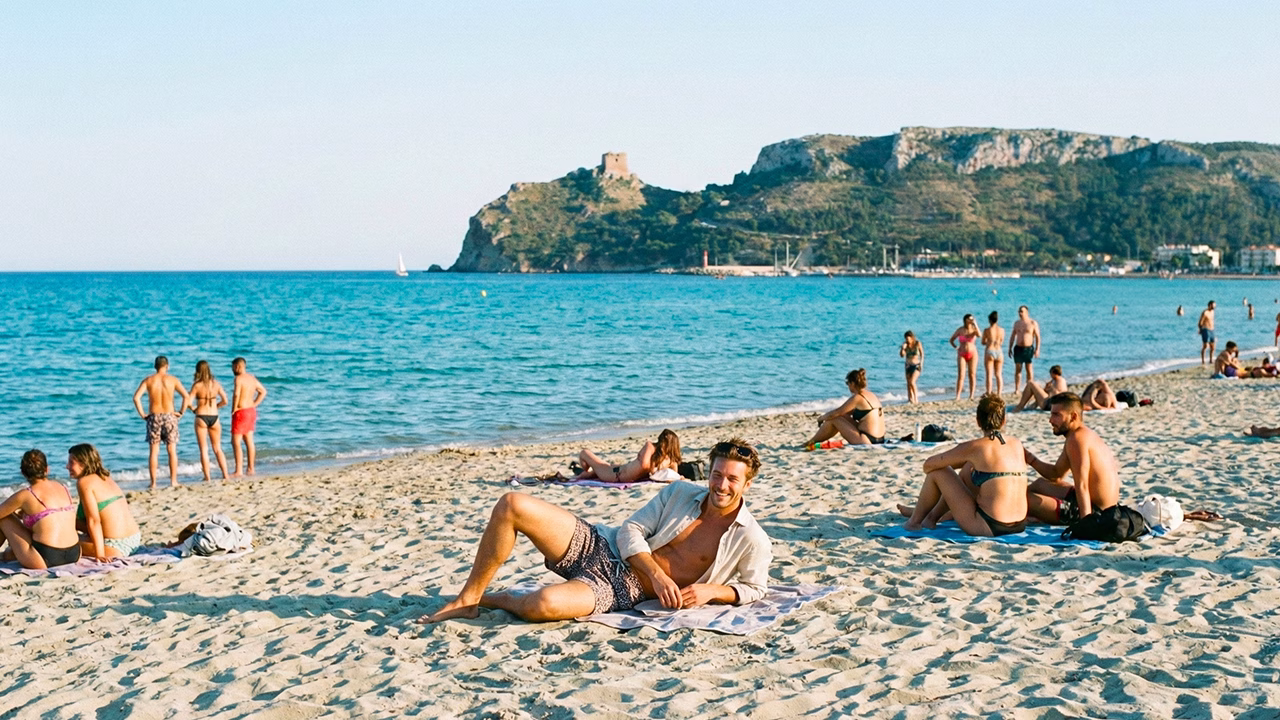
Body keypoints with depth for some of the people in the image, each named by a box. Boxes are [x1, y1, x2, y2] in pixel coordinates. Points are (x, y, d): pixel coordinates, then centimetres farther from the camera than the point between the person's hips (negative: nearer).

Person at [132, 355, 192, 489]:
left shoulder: (148, 380, 1)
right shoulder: (172, 379, -1)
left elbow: (136, 397, -9)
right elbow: (186, 396, -5)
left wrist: (142, 414, -2)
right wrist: (181, 412, 3)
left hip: (154, 417, 1)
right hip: (169, 416, -1)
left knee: (154, 451, 6)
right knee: (172, 451, 6)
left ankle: (153, 483, 6)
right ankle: (173, 481, 6)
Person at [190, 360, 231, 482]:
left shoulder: (197, 385, -9)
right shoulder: (216, 384, 1)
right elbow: (225, 401, 1)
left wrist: (193, 409, 4)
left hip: (201, 417, -3)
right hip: (214, 417, 3)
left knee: (204, 449, 4)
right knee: (218, 449, 13)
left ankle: (207, 477, 3)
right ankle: (225, 475, 8)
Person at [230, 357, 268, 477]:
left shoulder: (239, 378, -16)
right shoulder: (252, 378, 11)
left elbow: (236, 394, -29)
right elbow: (263, 391, 21)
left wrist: (234, 409, -17)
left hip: (241, 412, -9)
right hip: (251, 411, 9)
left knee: (236, 442, -4)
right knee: (249, 441, 14)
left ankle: (238, 471, -6)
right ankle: (251, 468, 20)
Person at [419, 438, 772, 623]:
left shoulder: (751, 541, -5)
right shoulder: (680, 493, 4)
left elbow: (753, 588, 6)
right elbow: (630, 530, 3)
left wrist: (711, 590, -15)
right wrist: (657, 574, -14)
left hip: (621, 590, -4)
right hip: (595, 547, 4)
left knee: (542, 606, -37)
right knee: (512, 504, -17)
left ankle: (490, 598, -1)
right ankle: (468, 598, -4)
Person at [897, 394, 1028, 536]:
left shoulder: (974, 448, -11)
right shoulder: (1017, 444, 6)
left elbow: (929, 465, -1)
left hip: (989, 528, -6)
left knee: (937, 472, 7)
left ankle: (914, 521, 26)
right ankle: (932, 516, 40)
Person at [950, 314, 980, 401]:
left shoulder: (974, 329, 0)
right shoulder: (960, 330, 1)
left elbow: (979, 335, -23)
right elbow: (951, 340, 13)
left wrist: (975, 325, -23)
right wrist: (956, 347, 2)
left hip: (972, 354, 1)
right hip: (962, 354, -1)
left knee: (972, 375, 2)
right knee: (961, 375, -8)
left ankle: (971, 395, 8)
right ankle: (957, 396, -9)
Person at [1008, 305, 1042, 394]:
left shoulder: (1033, 323, -4)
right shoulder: (1017, 323, 10)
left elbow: (1038, 337, -4)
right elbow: (1012, 336, 15)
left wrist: (1037, 349, -11)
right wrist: (1010, 348, 10)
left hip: (1029, 348, -3)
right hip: (1018, 348, 3)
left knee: (1029, 370, 0)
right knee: (1017, 369, 0)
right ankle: (1016, 390, 0)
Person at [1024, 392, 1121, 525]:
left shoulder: (1077, 439, -19)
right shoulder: (1086, 435, 14)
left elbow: (1082, 486, -27)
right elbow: (1056, 475, 21)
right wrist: (1030, 459, 9)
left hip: (1094, 512, -11)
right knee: (1040, 484, 32)